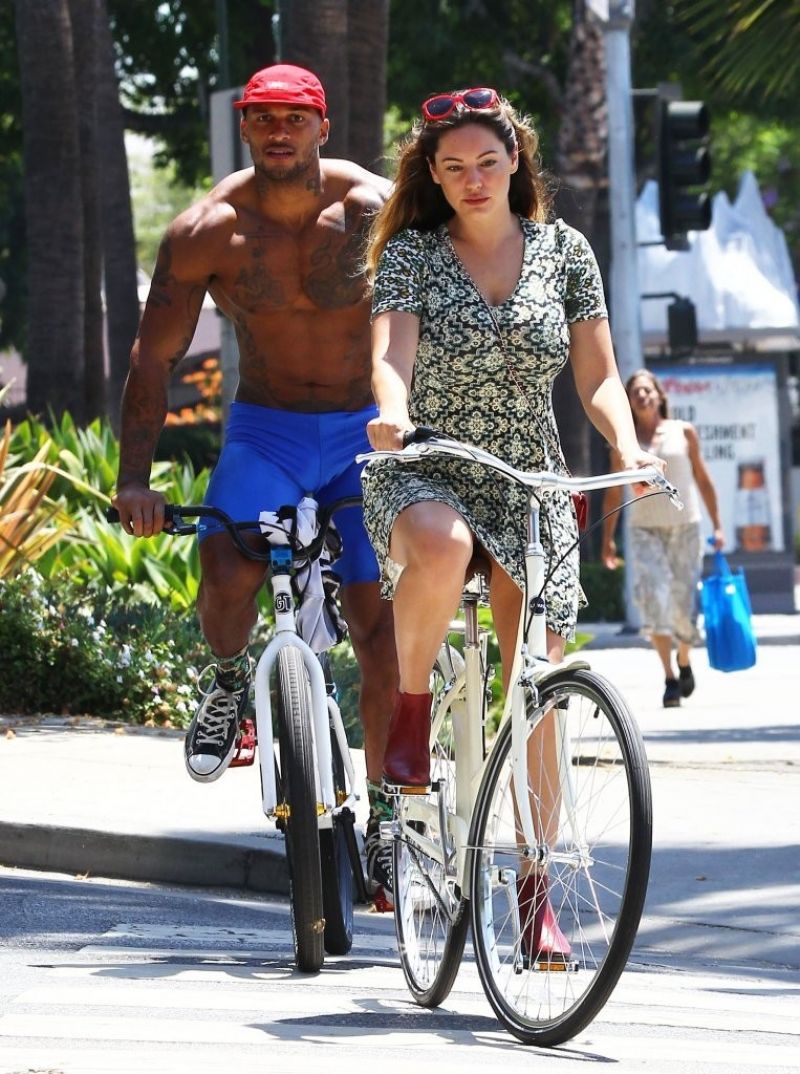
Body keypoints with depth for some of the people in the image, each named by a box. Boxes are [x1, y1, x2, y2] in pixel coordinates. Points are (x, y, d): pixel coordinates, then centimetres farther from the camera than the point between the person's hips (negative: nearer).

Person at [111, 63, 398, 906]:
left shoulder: (373, 211, -13)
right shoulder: (206, 232, -10)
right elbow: (154, 357, -9)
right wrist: (134, 478, -18)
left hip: (367, 432, 0)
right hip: (265, 432, 0)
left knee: (379, 623, -7)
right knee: (227, 572, -27)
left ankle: (385, 816, 5)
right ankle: (230, 682, 7)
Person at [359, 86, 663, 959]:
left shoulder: (563, 252, 6)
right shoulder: (411, 254, -1)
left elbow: (597, 377, 5)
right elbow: (391, 353, -16)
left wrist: (628, 447, -15)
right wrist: (391, 411, -39)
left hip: (531, 490, 3)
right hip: (424, 478, -3)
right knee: (442, 544, -40)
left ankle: (534, 889, 8)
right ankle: (410, 716, -16)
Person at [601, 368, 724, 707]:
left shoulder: (684, 433, 4)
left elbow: (702, 480, 9)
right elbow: (614, 493, 10)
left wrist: (717, 526, 6)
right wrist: (607, 539, 6)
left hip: (685, 527, 0)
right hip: (644, 530, 0)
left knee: (684, 603, -1)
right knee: (650, 596, -19)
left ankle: (684, 661, 30)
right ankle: (670, 677, -18)